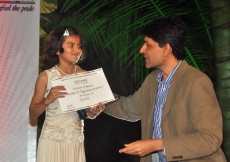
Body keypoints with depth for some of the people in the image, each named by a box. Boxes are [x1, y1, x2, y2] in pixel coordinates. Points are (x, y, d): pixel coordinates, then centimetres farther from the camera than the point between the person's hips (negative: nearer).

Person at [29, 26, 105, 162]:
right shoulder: (46, 76, -7)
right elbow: (33, 113, -3)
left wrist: (94, 112, -10)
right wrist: (47, 100, -20)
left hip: (77, 141, 3)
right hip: (53, 140, -3)